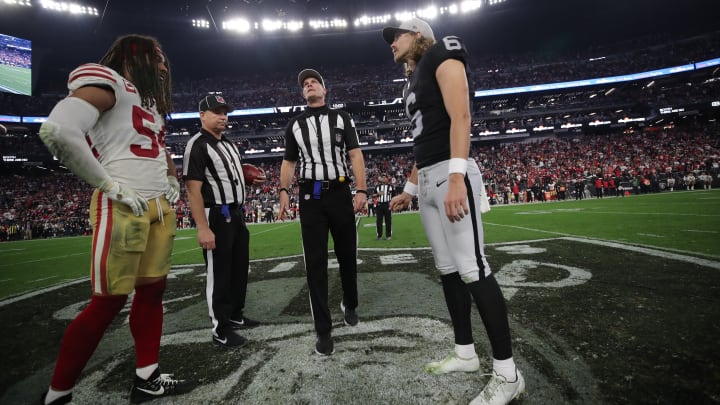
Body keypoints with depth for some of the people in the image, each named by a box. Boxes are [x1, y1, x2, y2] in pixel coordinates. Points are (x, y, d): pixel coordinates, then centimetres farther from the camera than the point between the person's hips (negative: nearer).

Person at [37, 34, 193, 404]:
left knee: (152, 291, 11)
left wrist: (173, 181, 19)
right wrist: (110, 185, -18)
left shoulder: (152, 100, 21)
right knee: (109, 302, -3)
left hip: (161, 207, 9)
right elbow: (57, 130, -23)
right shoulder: (110, 83, -7)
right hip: (123, 208, -9)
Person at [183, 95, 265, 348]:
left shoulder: (229, 144, 15)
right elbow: (193, 190, -20)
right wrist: (203, 228, -25)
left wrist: (252, 180, 7)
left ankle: (235, 315, 35)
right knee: (218, 273, 1)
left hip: (237, 214, 9)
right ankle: (221, 330, 14)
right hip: (216, 217, -9)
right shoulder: (198, 146, -13)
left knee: (240, 268, 18)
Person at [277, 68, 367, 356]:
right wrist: (284, 191, 1)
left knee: (347, 255, 10)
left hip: (339, 192, 0)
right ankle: (323, 329, 5)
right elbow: (289, 161, 15)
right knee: (315, 262, -3)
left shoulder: (341, 118, 8)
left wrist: (361, 190, -10)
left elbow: (355, 154, 0)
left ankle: (350, 305, 37)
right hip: (310, 197, 1)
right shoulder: (295, 124, 14)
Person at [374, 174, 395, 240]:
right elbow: (374, 195, 18)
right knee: (379, 220, 4)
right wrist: (377, 194, -4)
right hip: (379, 205, 3)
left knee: (388, 220, 0)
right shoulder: (377, 186, 13)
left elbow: (394, 196, 3)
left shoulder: (391, 186, 5)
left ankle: (388, 235, 6)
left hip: (387, 205, -3)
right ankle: (379, 235, 11)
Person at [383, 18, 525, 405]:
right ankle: (465, 352, 21)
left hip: (450, 176, -9)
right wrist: (409, 189, 27)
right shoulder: (413, 81, 26)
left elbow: (460, 116, -14)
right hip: (427, 181, 9)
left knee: (472, 268, -10)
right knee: (448, 269, 9)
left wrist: (456, 176, -26)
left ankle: (507, 372, 1)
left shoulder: (441, 55, 1)